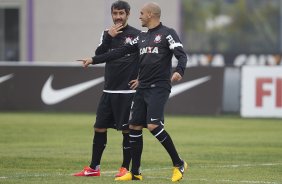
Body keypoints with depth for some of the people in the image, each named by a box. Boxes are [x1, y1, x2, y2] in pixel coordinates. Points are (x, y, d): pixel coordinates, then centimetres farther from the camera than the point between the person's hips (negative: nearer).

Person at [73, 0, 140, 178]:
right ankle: (94, 168, 13)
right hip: (109, 90, 5)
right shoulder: (107, 34, 10)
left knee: (127, 129, -2)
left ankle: (125, 168, 7)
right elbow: (99, 55, -3)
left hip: (127, 91, -5)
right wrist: (109, 37, -15)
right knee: (99, 127, 6)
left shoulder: (137, 35, -4)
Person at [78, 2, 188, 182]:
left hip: (159, 88, -8)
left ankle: (179, 164, -8)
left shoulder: (167, 33, -4)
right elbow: (119, 52, 20)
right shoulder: (142, 37, 17)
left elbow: (182, 55, -14)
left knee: (153, 125, -20)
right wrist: (93, 60, 19)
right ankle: (135, 172, 13)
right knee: (134, 127, 5)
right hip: (142, 88, 8)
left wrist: (179, 71, -35)